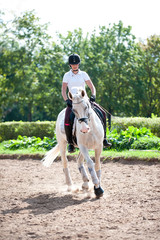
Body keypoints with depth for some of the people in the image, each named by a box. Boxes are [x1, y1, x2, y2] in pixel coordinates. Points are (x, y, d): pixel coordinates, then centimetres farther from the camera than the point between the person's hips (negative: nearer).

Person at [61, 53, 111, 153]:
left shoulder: (83, 74, 8)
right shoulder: (67, 75, 3)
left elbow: (92, 87, 7)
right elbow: (63, 90, 1)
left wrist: (93, 96, -12)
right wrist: (67, 100, -15)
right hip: (72, 101, -2)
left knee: (102, 113, -12)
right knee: (67, 119, -27)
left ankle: (103, 138, -2)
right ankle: (70, 143, -11)